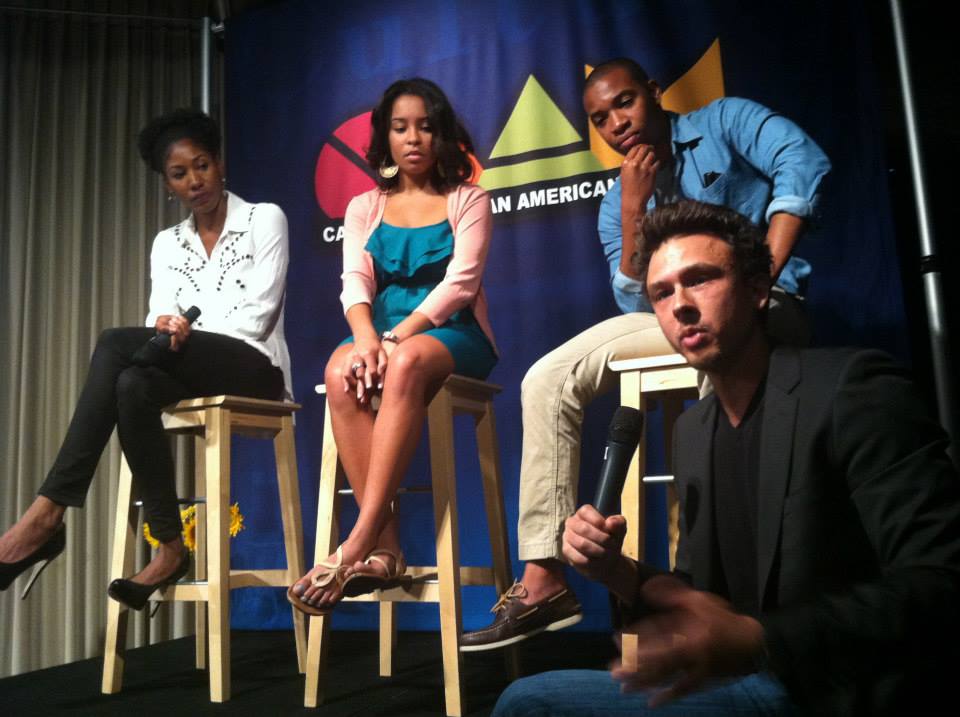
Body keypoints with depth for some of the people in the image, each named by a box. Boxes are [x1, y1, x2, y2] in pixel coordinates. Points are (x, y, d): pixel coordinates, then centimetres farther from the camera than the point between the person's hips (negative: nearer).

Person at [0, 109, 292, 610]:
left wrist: (189, 332, -16)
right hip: (193, 379, 4)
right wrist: (165, 329, -16)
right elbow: (159, 320, 7)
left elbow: (259, 314, -7)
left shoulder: (265, 219, 4)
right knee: (133, 386, -33)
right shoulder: (166, 244, 18)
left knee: (117, 343, -28)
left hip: (253, 370, -4)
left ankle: (49, 511, -26)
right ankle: (170, 547, -30)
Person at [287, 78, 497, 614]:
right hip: (385, 334, 3)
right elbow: (355, 281, 1)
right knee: (342, 373, -34)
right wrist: (366, 337, -23)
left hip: (452, 335, -3)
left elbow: (460, 283, -6)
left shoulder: (468, 200, 9)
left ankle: (357, 548, -42)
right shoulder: (364, 207, 17)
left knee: (407, 363, -39)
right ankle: (386, 549, -35)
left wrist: (397, 337, -20)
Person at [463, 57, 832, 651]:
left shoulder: (724, 122, 4)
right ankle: (545, 578, -12)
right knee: (548, 380, -9)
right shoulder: (616, 204, 14)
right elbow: (640, 308, 3)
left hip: (762, 310, -5)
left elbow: (802, 161, -15)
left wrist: (762, 277, -24)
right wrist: (633, 212, -7)